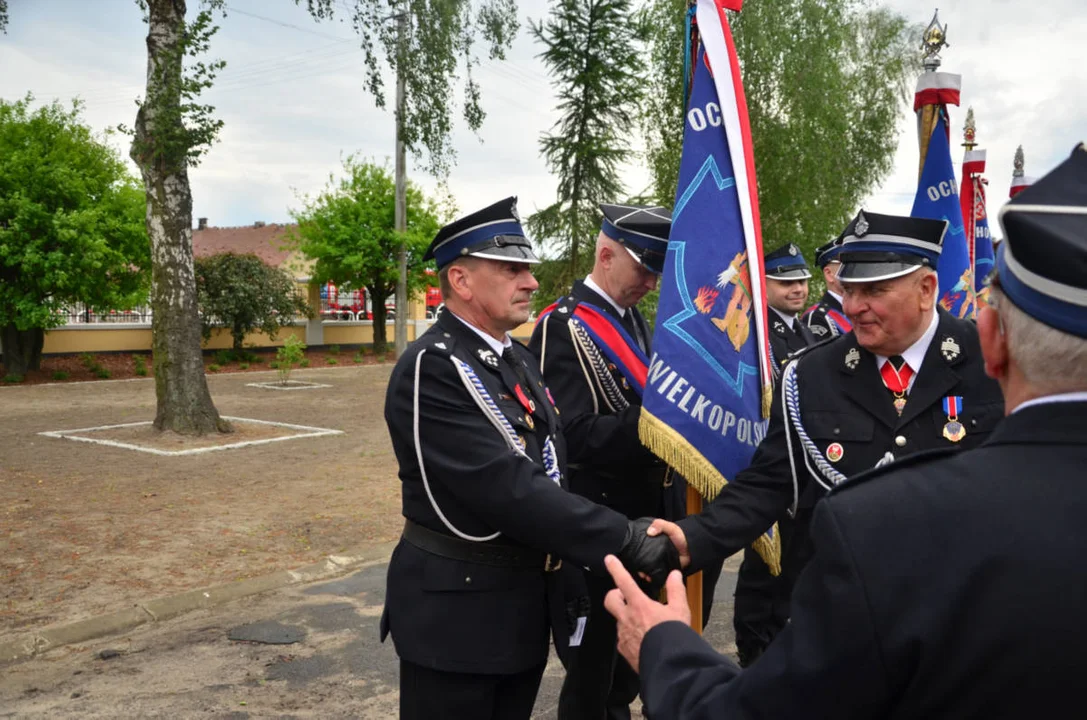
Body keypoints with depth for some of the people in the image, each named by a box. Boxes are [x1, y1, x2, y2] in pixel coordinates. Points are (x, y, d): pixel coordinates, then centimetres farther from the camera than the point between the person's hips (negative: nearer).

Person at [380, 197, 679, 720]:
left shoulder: (516, 359, 9)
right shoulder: (430, 369, -21)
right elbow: (507, 487, -29)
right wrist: (628, 540, -28)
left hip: (528, 603, 8)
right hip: (457, 609, -8)